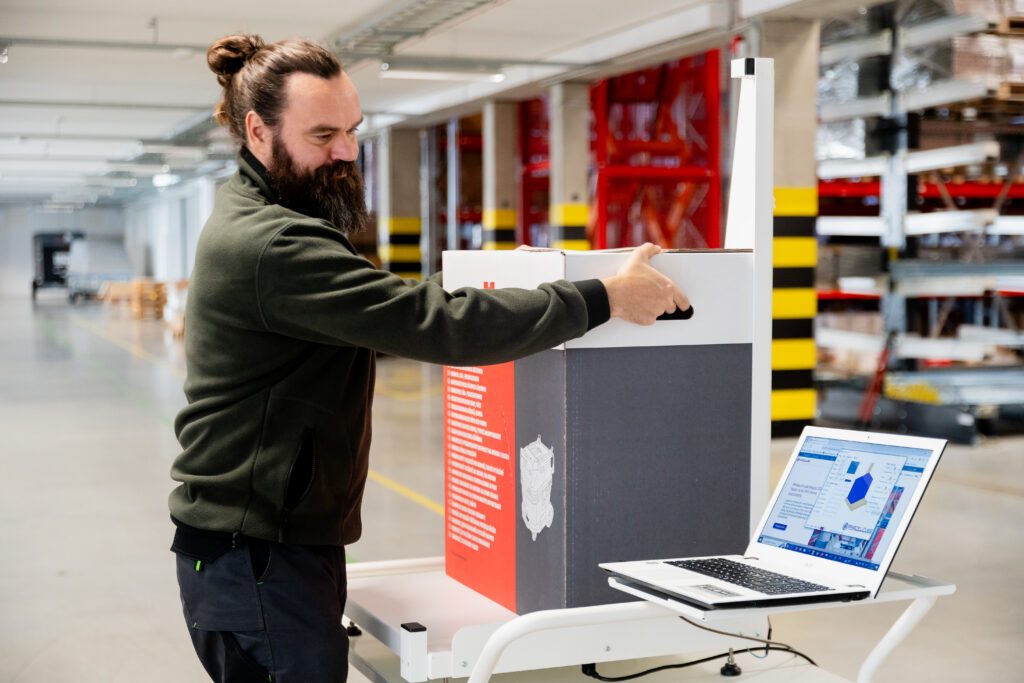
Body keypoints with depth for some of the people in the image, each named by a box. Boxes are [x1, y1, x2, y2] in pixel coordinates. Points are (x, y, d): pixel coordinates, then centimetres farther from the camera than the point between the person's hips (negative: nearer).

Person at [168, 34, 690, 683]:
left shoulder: (263, 224, 13)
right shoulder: (269, 246, -22)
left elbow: (388, 312, 20)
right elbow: (434, 325, -27)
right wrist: (603, 298, -22)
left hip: (291, 541, 10)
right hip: (255, 560, -10)